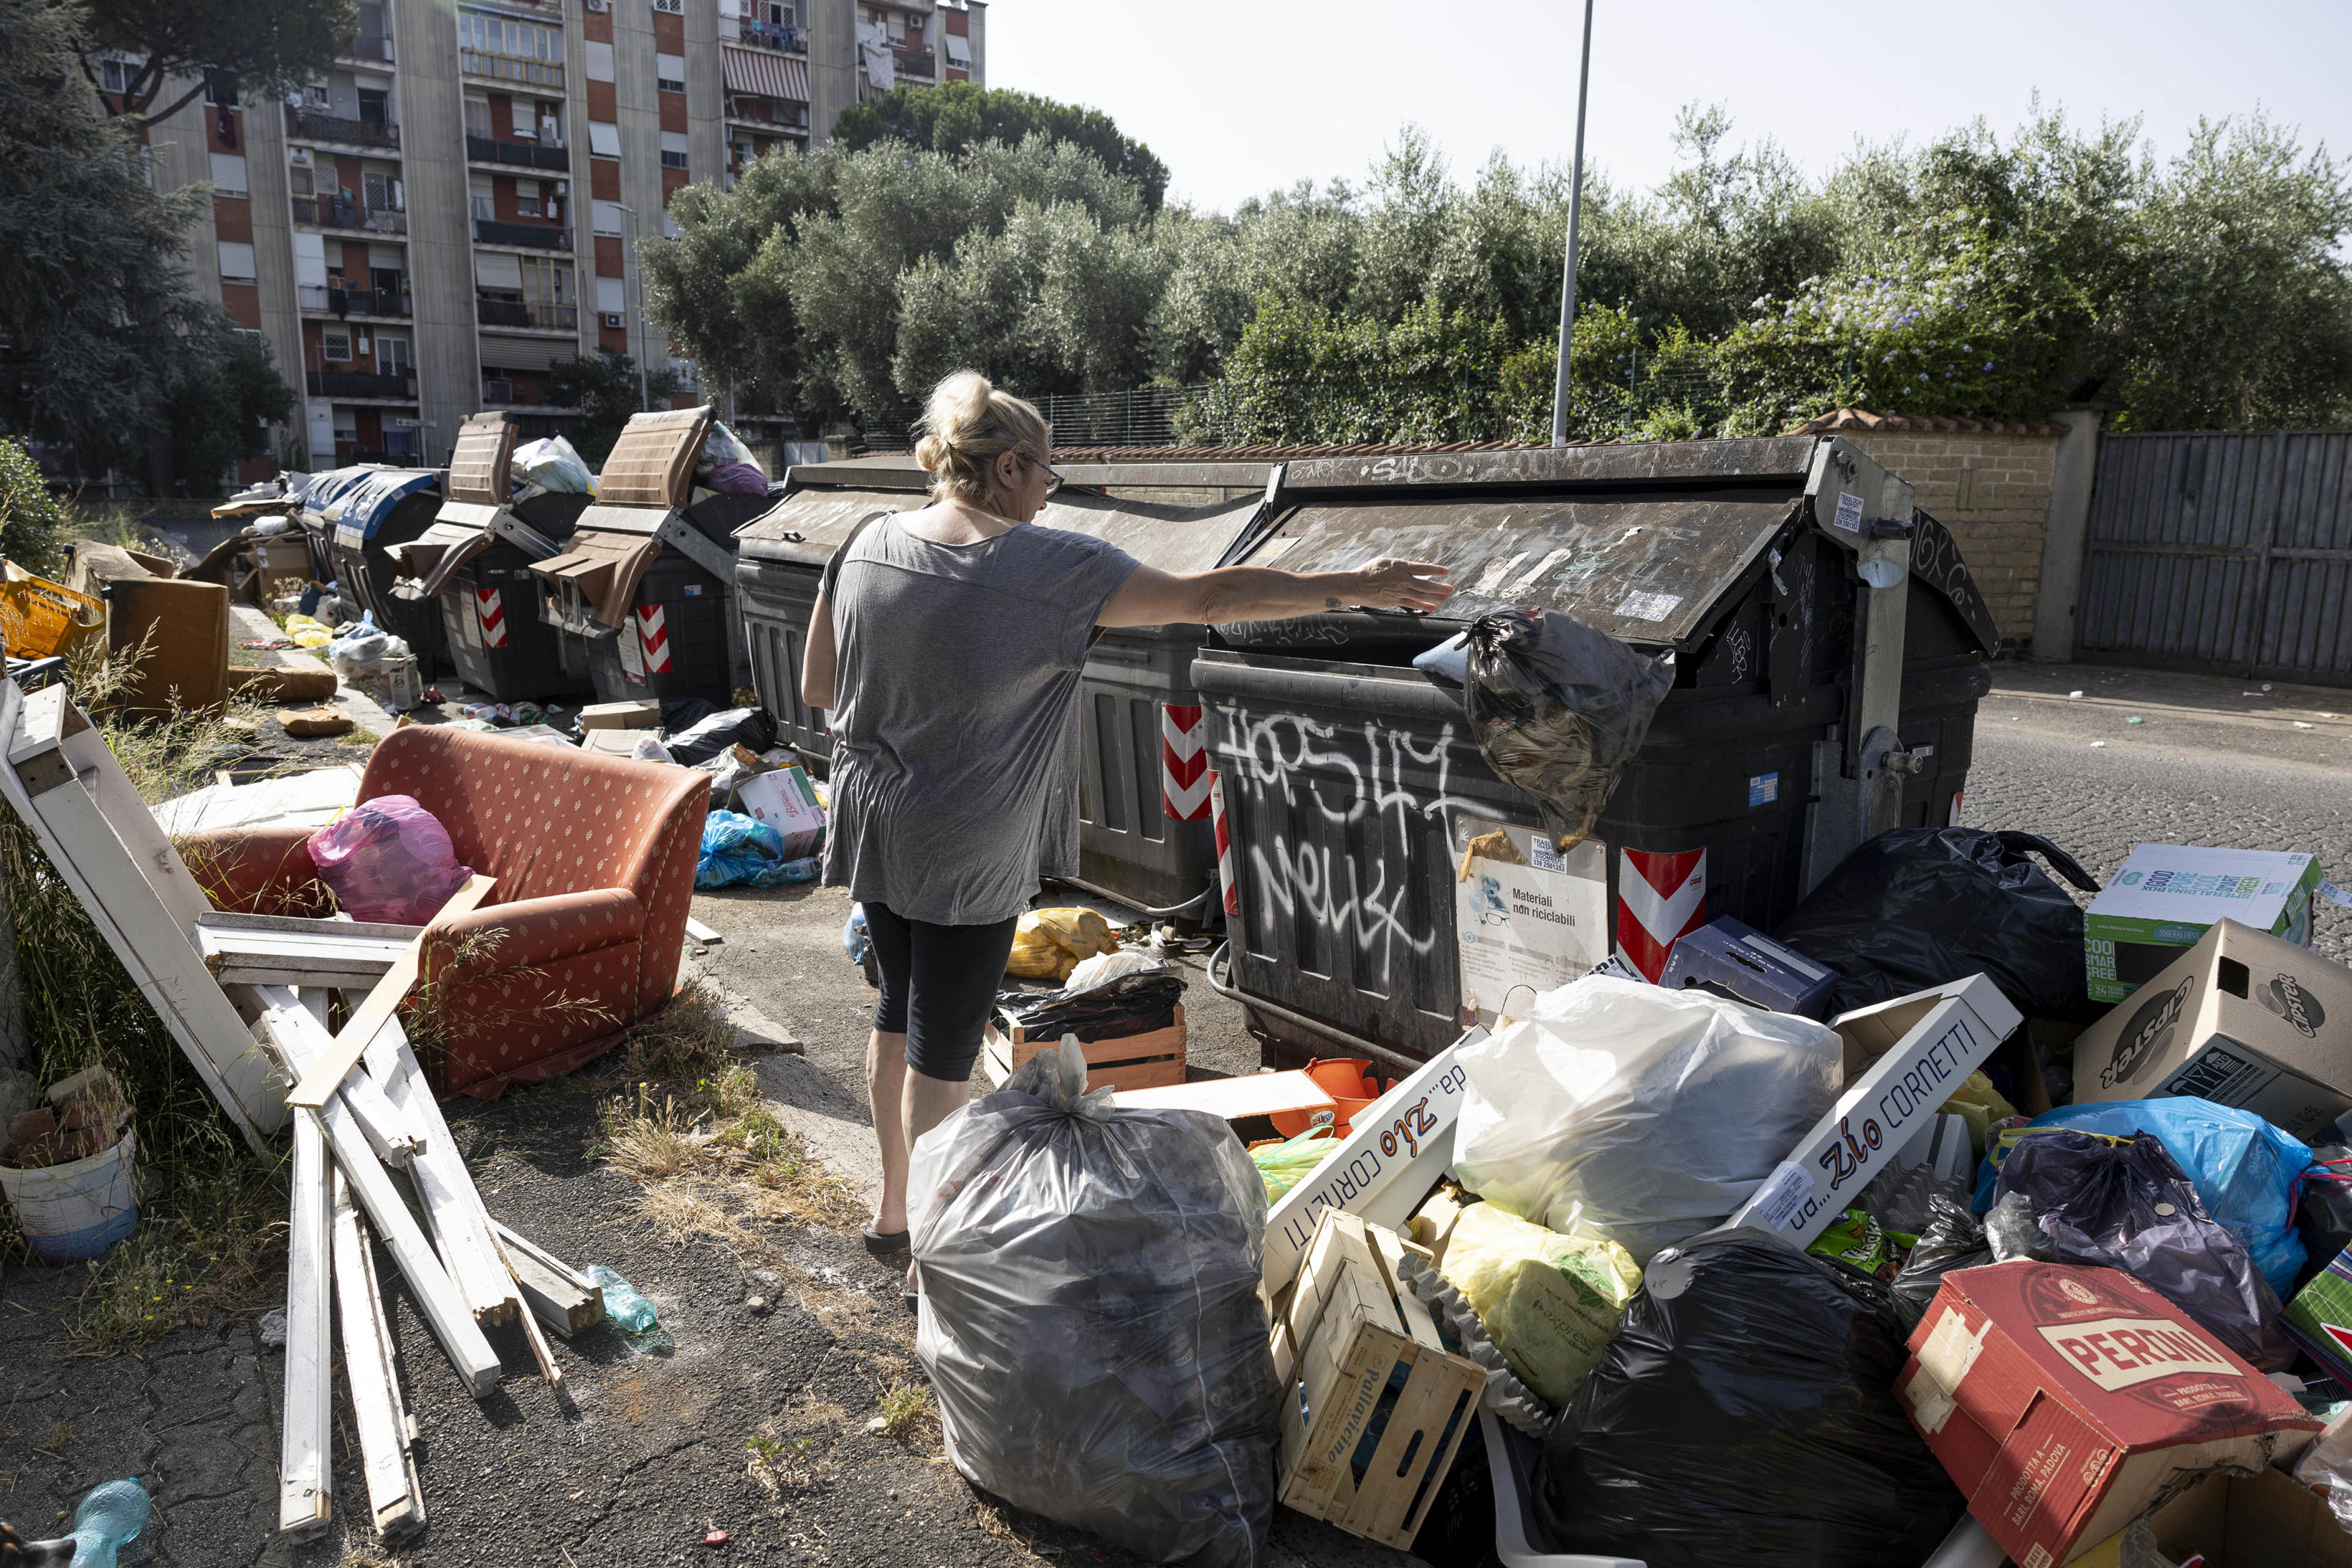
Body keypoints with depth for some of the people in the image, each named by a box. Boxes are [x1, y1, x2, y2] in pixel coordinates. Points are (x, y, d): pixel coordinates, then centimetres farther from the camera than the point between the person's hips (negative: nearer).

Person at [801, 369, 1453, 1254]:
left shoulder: (866, 545, 0)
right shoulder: (1050, 565, -17)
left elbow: (817, 689, 7)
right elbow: (1207, 597, -16)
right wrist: (1356, 589, -9)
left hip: (873, 829, 7)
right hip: (967, 851, -6)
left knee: (900, 1010, 22)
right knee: (943, 1044, 5)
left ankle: (892, 1208, 37)